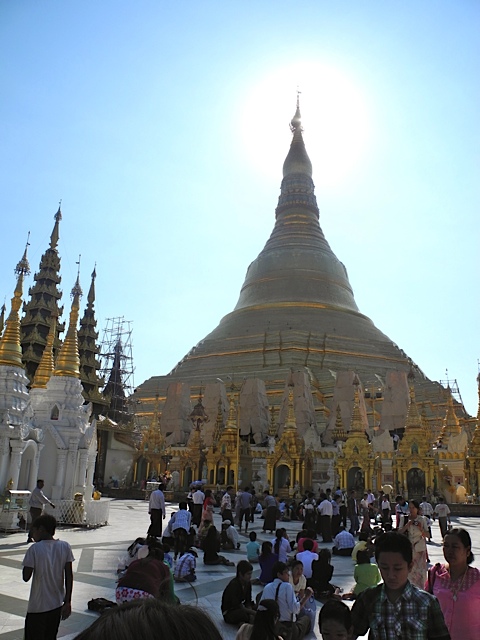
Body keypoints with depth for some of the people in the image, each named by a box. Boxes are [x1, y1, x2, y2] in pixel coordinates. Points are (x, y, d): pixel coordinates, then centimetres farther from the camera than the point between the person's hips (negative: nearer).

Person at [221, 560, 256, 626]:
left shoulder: (248, 583, -3)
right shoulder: (233, 584, -24)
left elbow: (248, 602, 0)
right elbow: (237, 606, -26)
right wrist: (252, 612, -25)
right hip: (228, 613, -8)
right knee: (243, 613, -38)